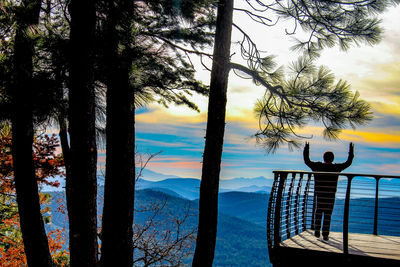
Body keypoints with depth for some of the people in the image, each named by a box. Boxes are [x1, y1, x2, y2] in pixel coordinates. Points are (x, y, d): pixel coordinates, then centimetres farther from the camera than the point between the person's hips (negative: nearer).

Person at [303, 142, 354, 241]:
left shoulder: (317, 166, -2)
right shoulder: (336, 168, -3)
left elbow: (307, 161, 10)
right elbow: (348, 163, 8)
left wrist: (306, 150, 19)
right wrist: (351, 152, 18)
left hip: (319, 195, 1)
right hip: (330, 196, -1)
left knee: (318, 212, 16)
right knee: (327, 215, 3)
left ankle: (317, 232, 15)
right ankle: (325, 235, 4)